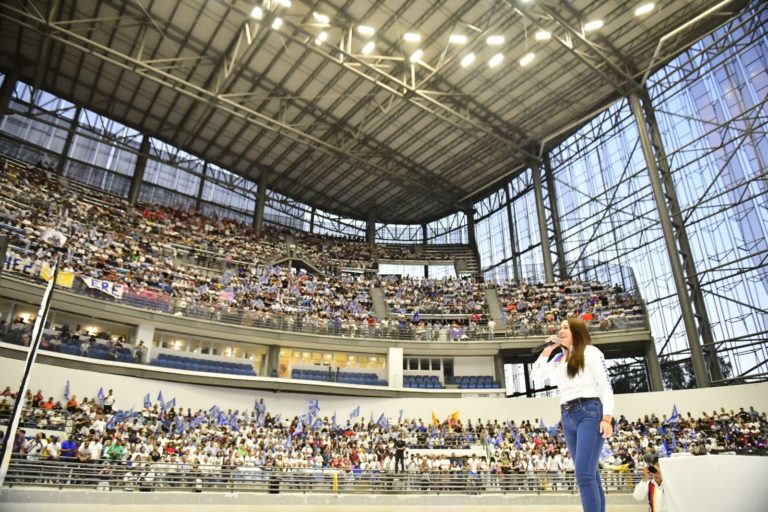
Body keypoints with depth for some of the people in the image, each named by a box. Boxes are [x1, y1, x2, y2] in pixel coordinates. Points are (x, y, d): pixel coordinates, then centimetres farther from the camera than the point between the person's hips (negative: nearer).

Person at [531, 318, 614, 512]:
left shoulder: (590, 351, 3)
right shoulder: (559, 358, 20)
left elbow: (605, 385, -3)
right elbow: (537, 375, 22)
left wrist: (607, 418, -14)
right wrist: (547, 350, 15)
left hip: (589, 412, -7)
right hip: (567, 416, 7)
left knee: (584, 474, -17)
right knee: (590, 475, 9)